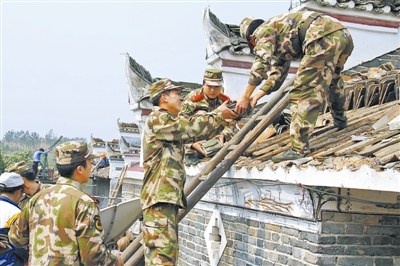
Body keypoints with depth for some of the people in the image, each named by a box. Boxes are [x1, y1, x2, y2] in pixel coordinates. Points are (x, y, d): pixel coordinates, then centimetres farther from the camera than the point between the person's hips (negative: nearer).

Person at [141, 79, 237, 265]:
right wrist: (218, 114, 1)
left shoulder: (169, 123, 23)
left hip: (168, 196, 11)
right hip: (159, 196, -11)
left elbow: (192, 133, 22)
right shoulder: (157, 118, -8)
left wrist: (222, 118, 17)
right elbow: (193, 127, -12)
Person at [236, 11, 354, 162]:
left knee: (303, 92, -8)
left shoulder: (264, 30, 10)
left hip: (324, 38, -10)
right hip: (344, 35, 10)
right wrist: (258, 94, 31)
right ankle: (340, 121, 52)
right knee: (332, 78, 36)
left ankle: (299, 148, -11)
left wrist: (245, 97, -3)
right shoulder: (282, 41, 37)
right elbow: (277, 74, 38)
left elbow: (261, 64, -5)